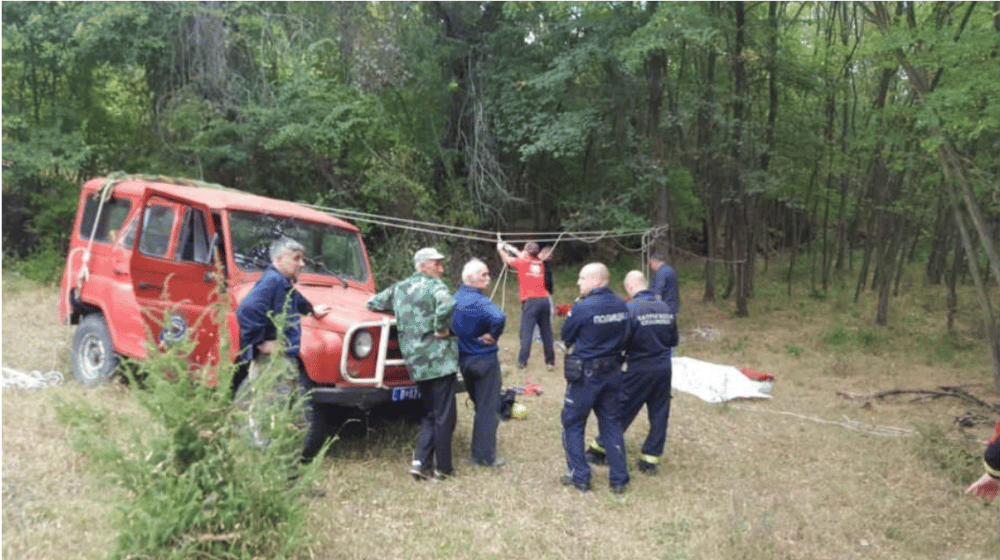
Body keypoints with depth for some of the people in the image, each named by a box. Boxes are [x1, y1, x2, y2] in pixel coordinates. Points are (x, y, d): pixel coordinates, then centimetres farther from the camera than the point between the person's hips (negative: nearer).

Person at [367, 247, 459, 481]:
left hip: (415, 362, 7)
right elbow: (447, 305, -30)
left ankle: (421, 462, 9)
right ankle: (442, 468, 9)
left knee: (430, 413, 18)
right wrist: (441, 329, -15)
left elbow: (373, 303, 22)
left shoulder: (399, 287, 13)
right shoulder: (433, 284, -8)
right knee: (444, 416, 2)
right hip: (438, 358, -7)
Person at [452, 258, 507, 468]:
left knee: (479, 405, 21)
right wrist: (492, 336, -22)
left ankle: (479, 451, 29)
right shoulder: (479, 301, -21)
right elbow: (499, 318, -39)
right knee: (488, 409, 3)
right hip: (484, 360, -8)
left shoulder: (455, 298, 4)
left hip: (463, 359, 8)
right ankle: (484, 455, 6)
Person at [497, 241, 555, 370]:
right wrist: (511, 248, 47)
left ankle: (522, 362, -7)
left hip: (531, 301, -5)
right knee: (546, 332, 8)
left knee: (526, 332, -5)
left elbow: (507, 259, 20)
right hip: (545, 300, 5)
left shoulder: (522, 263, 3)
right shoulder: (540, 264, 16)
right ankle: (550, 361, 11)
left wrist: (500, 248, 41)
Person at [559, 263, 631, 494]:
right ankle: (619, 479, 19)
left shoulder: (583, 307, -19)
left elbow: (566, 336, -5)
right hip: (613, 372, 5)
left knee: (573, 424, 11)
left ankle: (580, 477, 14)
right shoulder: (621, 306, 0)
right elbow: (625, 338, 10)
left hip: (585, 374, -5)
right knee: (612, 424, 15)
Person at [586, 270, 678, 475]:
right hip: (664, 368, 4)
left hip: (640, 369, -4)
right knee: (659, 414, 11)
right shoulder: (665, 308, 3)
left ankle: (599, 450, 21)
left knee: (621, 411, 7)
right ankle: (650, 459, 17)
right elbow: (674, 340, 12)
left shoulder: (631, 309, -14)